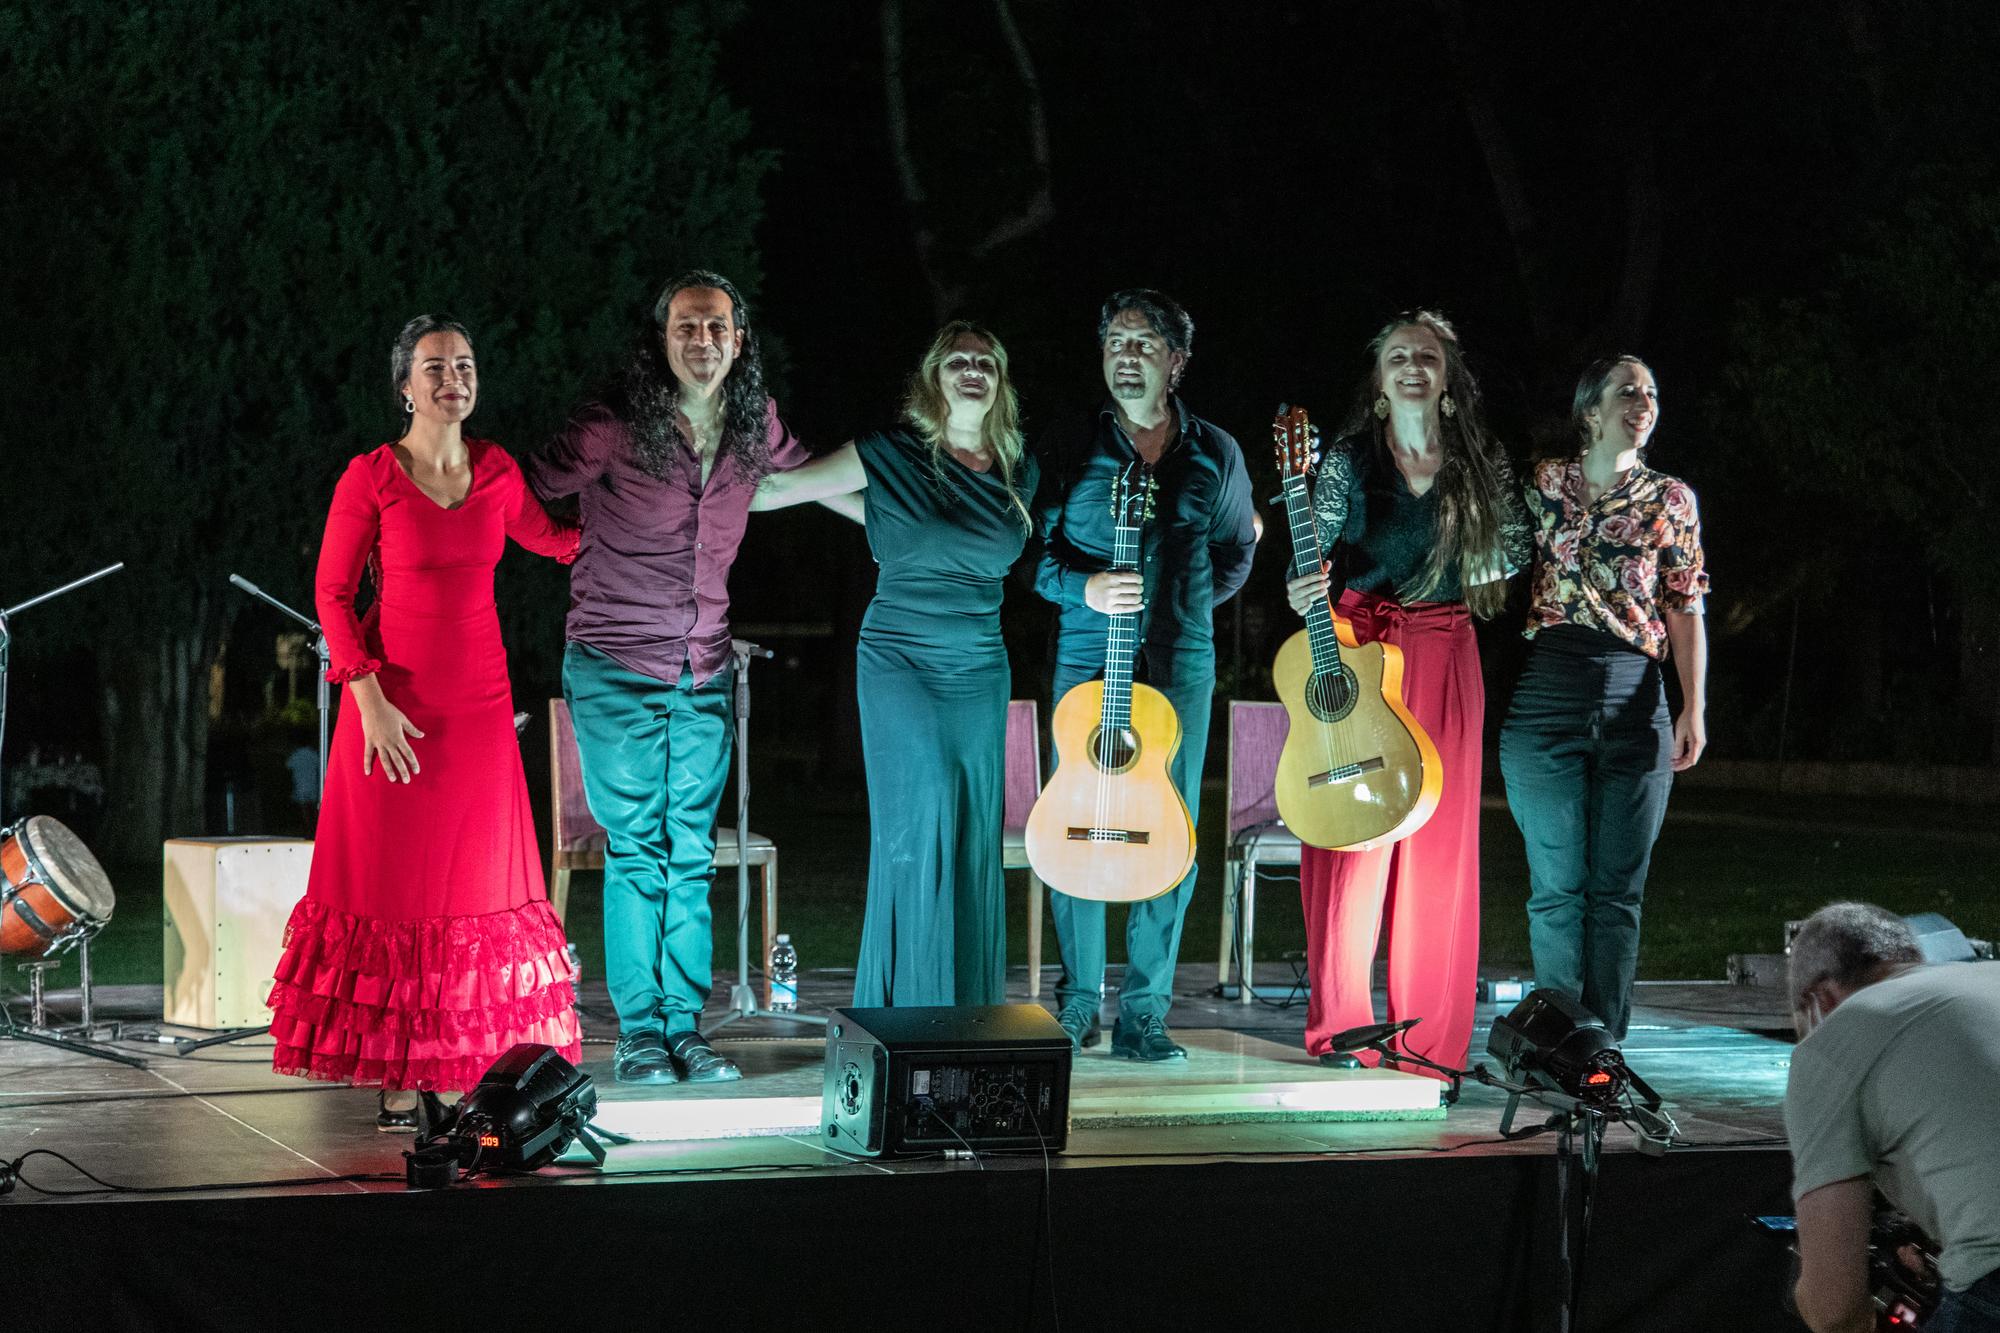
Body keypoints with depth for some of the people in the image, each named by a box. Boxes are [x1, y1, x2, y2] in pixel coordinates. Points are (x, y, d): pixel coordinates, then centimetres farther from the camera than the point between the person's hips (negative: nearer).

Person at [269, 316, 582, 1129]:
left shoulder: (495, 471, 6)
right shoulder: (371, 478, -7)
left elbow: (547, 538, 25)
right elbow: (332, 593, -6)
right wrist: (369, 697, -14)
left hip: (479, 702, 4)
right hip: (394, 702, -4)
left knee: (477, 877, 5)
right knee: (394, 877, -2)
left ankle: (467, 1070, 12)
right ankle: (397, 1078, 3)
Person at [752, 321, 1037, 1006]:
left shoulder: (1018, 474, 8)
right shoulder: (893, 455, -4)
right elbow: (777, 488, -4)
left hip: (981, 671, 4)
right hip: (898, 660, -4)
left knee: (973, 836, 3)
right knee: (920, 816, -15)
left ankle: (967, 1019, 10)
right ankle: (906, 1010, -6)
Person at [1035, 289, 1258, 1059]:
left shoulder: (1216, 456, 9)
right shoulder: (1069, 448, 4)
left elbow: (1235, 554, 21)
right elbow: (1033, 548, 2)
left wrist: (1181, 608, 12)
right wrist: (1085, 589, -15)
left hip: (1179, 664, 1)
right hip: (1086, 659, -1)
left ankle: (1144, 1013, 4)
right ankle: (1077, 1003, 11)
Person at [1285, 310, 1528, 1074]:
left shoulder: (1481, 464, 7)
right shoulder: (1348, 460, 0)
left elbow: (1514, 546, 21)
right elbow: (1316, 557, -3)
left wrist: (1475, 582, 4)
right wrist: (1305, 596, -24)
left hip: (1445, 657, 2)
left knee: (1439, 844, 1)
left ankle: (1430, 1037, 6)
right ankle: (1341, 1026, -1)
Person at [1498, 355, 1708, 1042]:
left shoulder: (1670, 499, 10)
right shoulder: (1545, 483, 8)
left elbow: (1686, 610, 8)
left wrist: (1694, 709, -1)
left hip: (1634, 701, 1)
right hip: (1547, 696, -1)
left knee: (1618, 888, 1)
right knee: (1557, 884, -1)